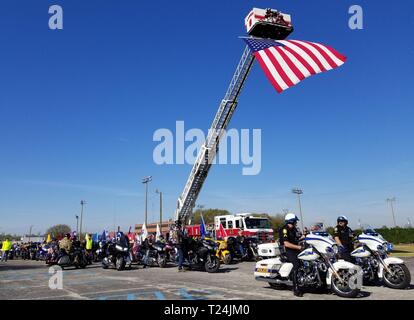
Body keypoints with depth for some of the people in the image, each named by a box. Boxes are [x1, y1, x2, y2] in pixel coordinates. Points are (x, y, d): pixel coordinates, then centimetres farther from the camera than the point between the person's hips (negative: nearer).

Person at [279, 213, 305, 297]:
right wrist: (298, 247, -19)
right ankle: (296, 289, -28)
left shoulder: (294, 229, 17)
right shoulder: (284, 230, -10)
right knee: (296, 264, -27)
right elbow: (286, 244, -19)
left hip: (296, 249, 9)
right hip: (288, 250, -9)